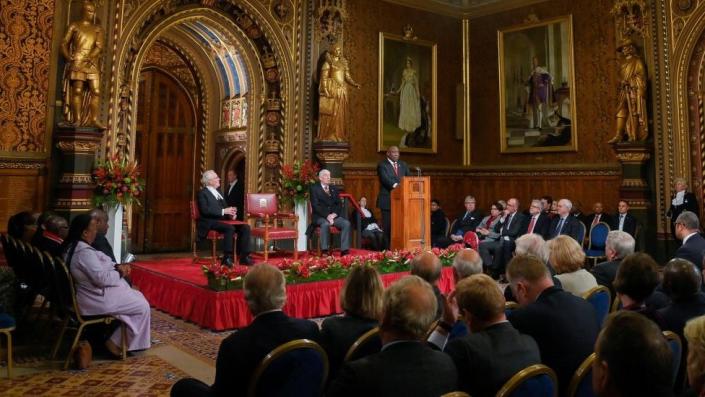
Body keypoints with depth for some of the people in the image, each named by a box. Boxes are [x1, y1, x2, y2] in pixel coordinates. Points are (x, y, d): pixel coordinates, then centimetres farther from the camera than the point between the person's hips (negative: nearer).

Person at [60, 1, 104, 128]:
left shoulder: (97, 29, 15)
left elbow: (99, 46, 2)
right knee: (77, 90, -7)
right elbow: (64, 43, 7)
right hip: (77, 61, -2)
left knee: (96, 91, -7)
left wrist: (89, 58, -12)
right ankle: (77, 120, -9)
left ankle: (94, 120, -8)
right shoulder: (74, 26, 10)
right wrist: (69, 57, -9)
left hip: (92, 63, 3)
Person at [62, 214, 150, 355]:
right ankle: (116, 343, 6)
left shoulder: (73, 247, 8)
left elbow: (99, 267, 15)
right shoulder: (84, 252, -26)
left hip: (93, 294, 11)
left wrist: (118, 267, -1)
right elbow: (101, 278, -31)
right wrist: (119, 273, -13)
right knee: (143, 307, -3)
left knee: (138, 296, 18)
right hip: (98, 299, -11)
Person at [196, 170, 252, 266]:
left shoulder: (218, 192, 24)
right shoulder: (202, 193, -1)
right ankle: (227, 258, -29)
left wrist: (231, 213, 0)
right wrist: (223, 211, -21)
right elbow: (205, 210, -15)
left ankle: (244, 257, -14)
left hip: (223, 220, 8)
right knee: (230, 228, -35)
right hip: (210, 222, -7)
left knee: (245, 227, -14)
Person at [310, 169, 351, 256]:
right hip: (320, 217, -4)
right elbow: (316, 205, -7)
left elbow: (339, 204, 12)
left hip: (334, 216, 4)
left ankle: (344, 250, -25)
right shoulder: (314, 188, 4)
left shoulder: (334, 189, 20)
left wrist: (334, 214, -8)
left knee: (346, 223, -23)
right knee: (325, 224, -37)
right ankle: (325, 250, -32)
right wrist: (327, 216, -18)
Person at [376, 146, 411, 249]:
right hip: (388, 199, -5)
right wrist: (395, 185, -32)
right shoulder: (382, 165, -1)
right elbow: (385, 178, -16)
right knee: (387, 225, -2)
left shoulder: (403, 165, 17)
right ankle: (387, 247, 3)